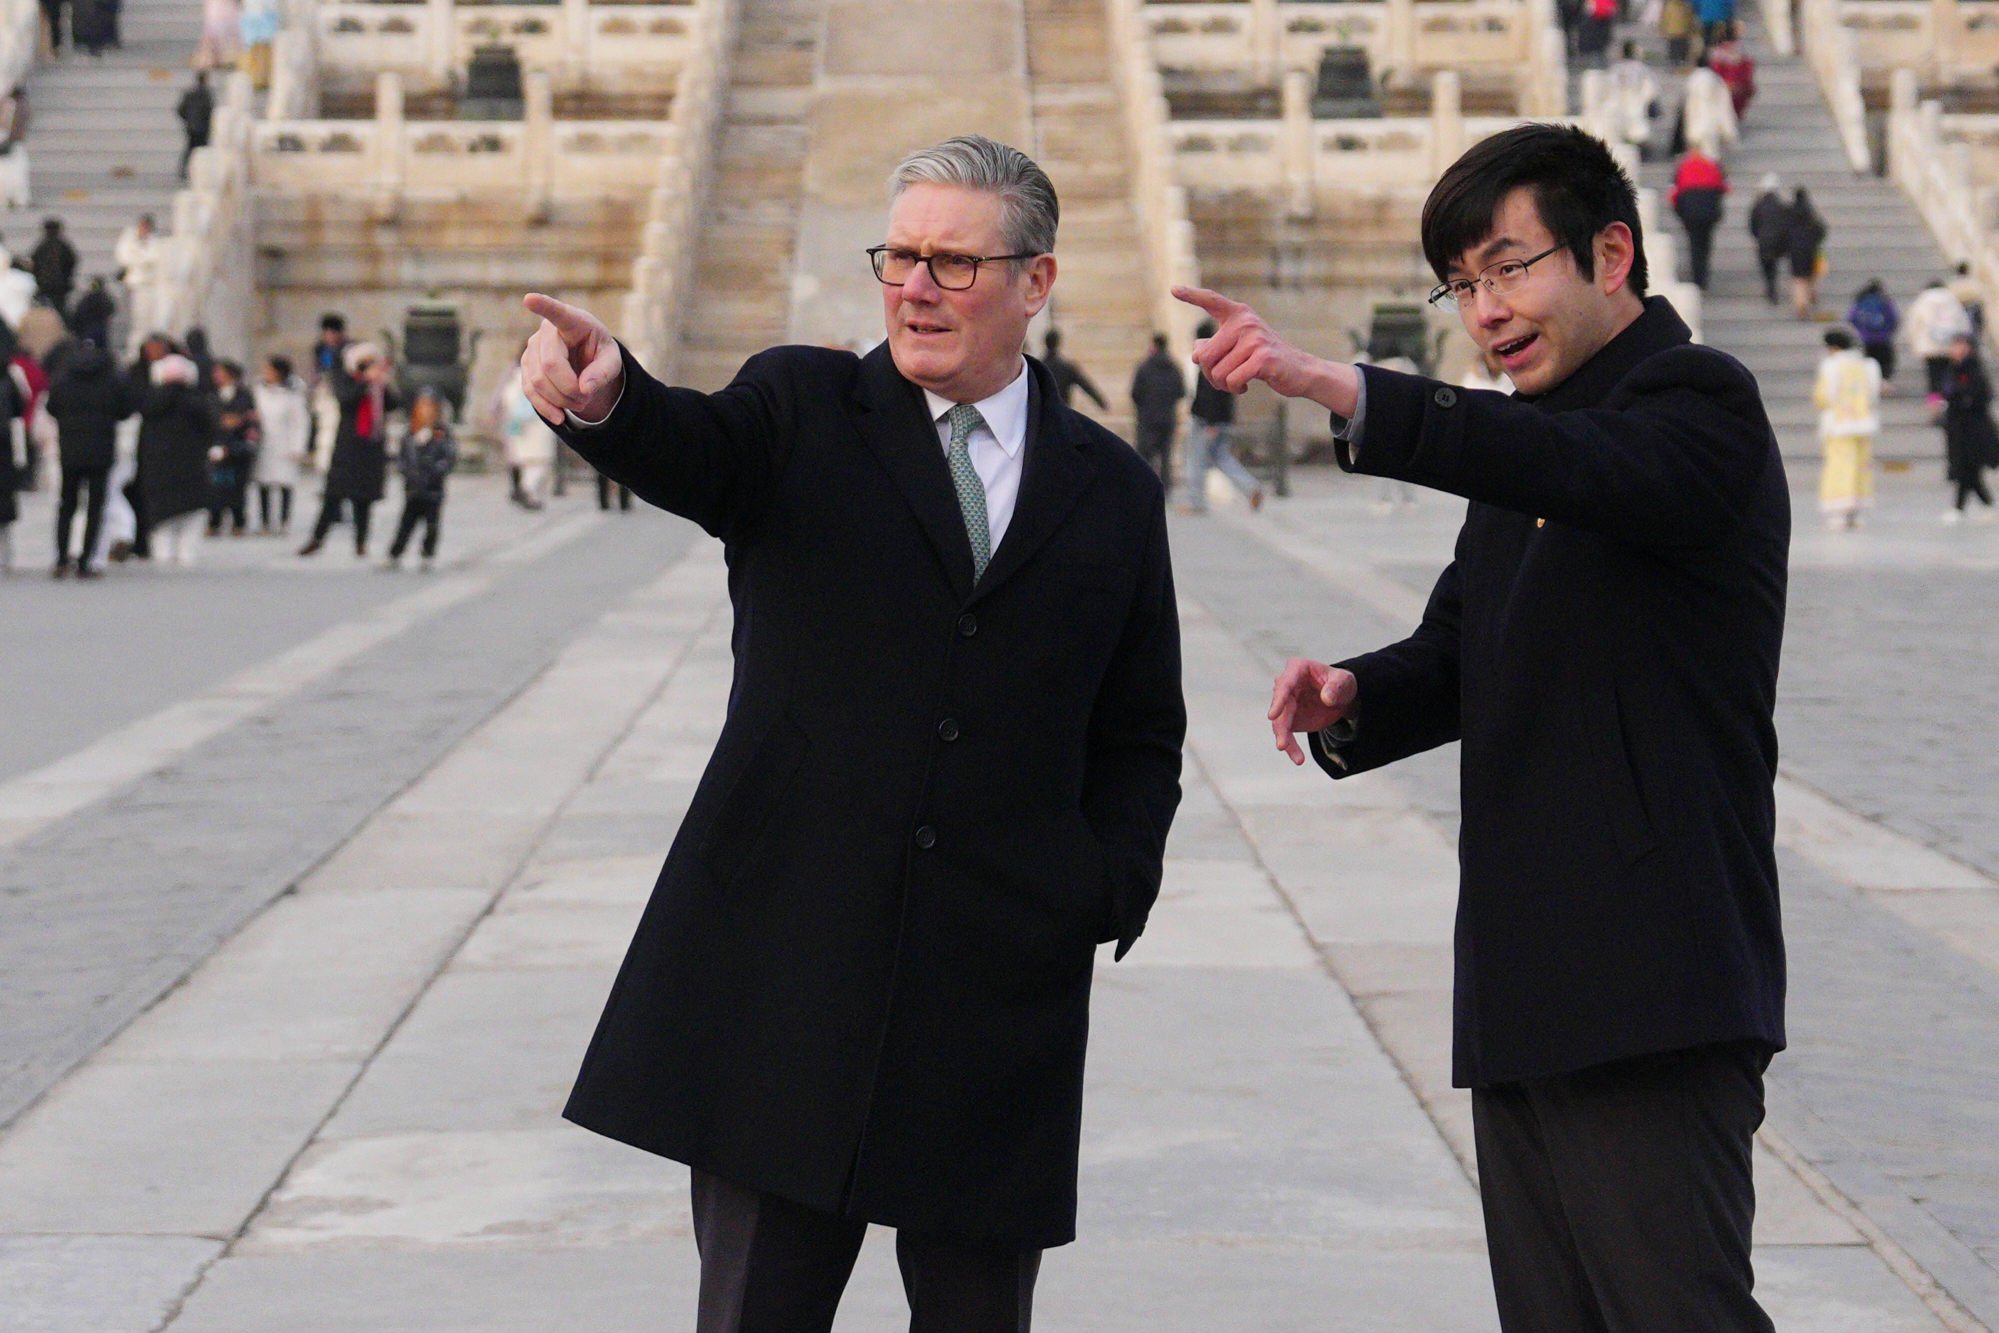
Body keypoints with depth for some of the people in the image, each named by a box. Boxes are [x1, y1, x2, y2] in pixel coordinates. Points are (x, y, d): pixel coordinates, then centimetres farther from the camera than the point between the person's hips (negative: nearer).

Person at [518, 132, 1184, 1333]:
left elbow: (1140, 739, 15)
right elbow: (688, 453, -17)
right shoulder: (806, 413, 5)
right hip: (786, 978, -2)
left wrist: (1106, 893, -1)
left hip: (1001, 995, 2)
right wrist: (607, 395, -40)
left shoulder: (1114, 492, 11)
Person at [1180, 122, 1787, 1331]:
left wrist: (1341, 392, -41)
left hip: (1656, 996, -9)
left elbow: (1578, 467, -29)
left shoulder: (1702, 402, -7)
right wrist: (1355, 697, -4)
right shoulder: (1529, 448, 20)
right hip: (1527, 994, 9)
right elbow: (1461, 655, 20)